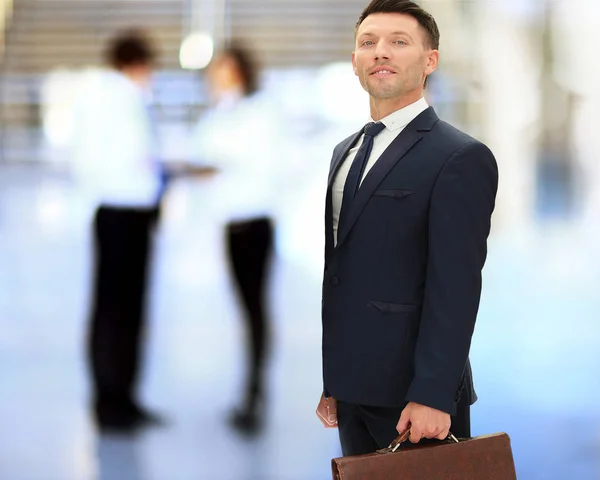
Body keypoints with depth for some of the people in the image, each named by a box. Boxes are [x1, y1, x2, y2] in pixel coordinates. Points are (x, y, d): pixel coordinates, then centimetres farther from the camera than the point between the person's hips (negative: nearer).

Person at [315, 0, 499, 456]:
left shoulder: (461, 158, -10)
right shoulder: (347, 152, 15)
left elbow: (454, 288, -16)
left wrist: (431, 397, -21)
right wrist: (331, 381, 14)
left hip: (414, 393, -7)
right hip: (352, 389, 7)